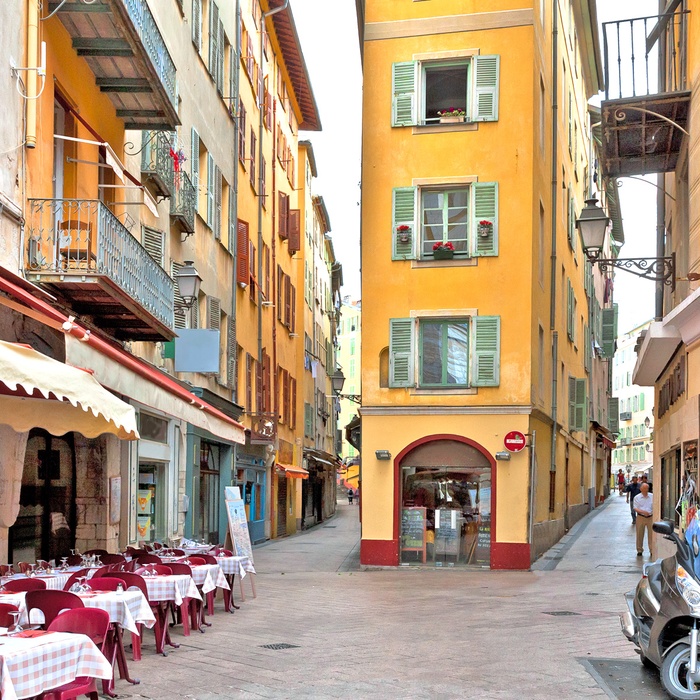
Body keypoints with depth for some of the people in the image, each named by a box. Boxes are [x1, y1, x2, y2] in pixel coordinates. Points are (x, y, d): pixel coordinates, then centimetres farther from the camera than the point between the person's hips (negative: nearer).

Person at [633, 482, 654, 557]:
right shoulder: (637, 497, 2)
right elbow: (635, 508, -4)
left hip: (650, 517, 1)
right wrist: (643, 511, -20)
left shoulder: (652, 496, 6)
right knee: (640, 534, 4)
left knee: (651, 534, 0)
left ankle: (652, 550, 7)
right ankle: (639, 550, 15)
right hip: (641, 517, -1)